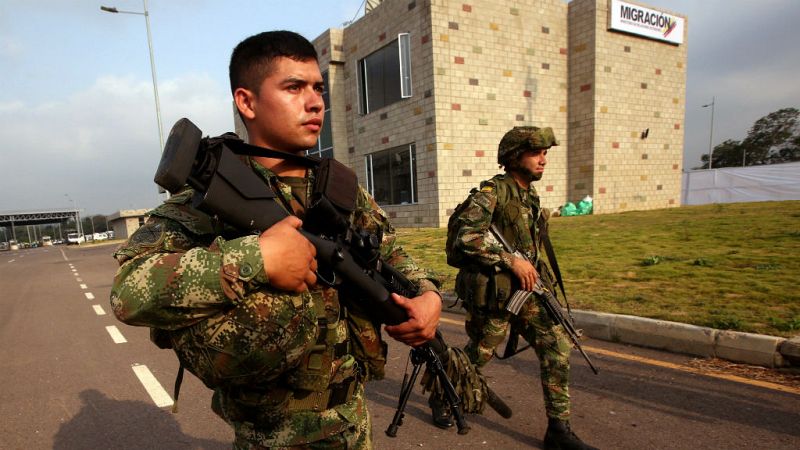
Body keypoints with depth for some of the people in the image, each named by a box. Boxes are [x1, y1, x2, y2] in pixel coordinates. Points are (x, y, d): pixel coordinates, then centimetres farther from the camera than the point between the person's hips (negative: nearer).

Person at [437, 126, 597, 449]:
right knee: (479, 354, 9)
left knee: (558, 345, -3)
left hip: (525, 290, 7)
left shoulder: (530, 195, 11)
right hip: (493, 292, -7)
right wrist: (511, 260, -28)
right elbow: (467, 234, -28)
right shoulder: (492, 191, -15)